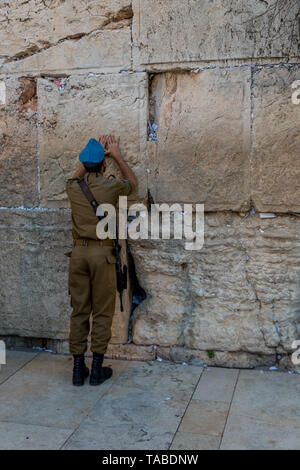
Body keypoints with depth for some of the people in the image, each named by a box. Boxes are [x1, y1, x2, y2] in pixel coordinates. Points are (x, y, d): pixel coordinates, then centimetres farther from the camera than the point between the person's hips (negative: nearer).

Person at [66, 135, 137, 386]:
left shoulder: (73, 187, 3)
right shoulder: (110, 186, -7)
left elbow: (78, 174, 30)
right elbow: (133, 182, 17)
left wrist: (97, 152, 34)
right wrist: (117, 156, 25)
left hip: (78, 252, 4)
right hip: (102, 253, -3)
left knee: (79, 311, 9)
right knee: (102, 313, 6)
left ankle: (79, 368, 15)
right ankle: (97, 369, 11)